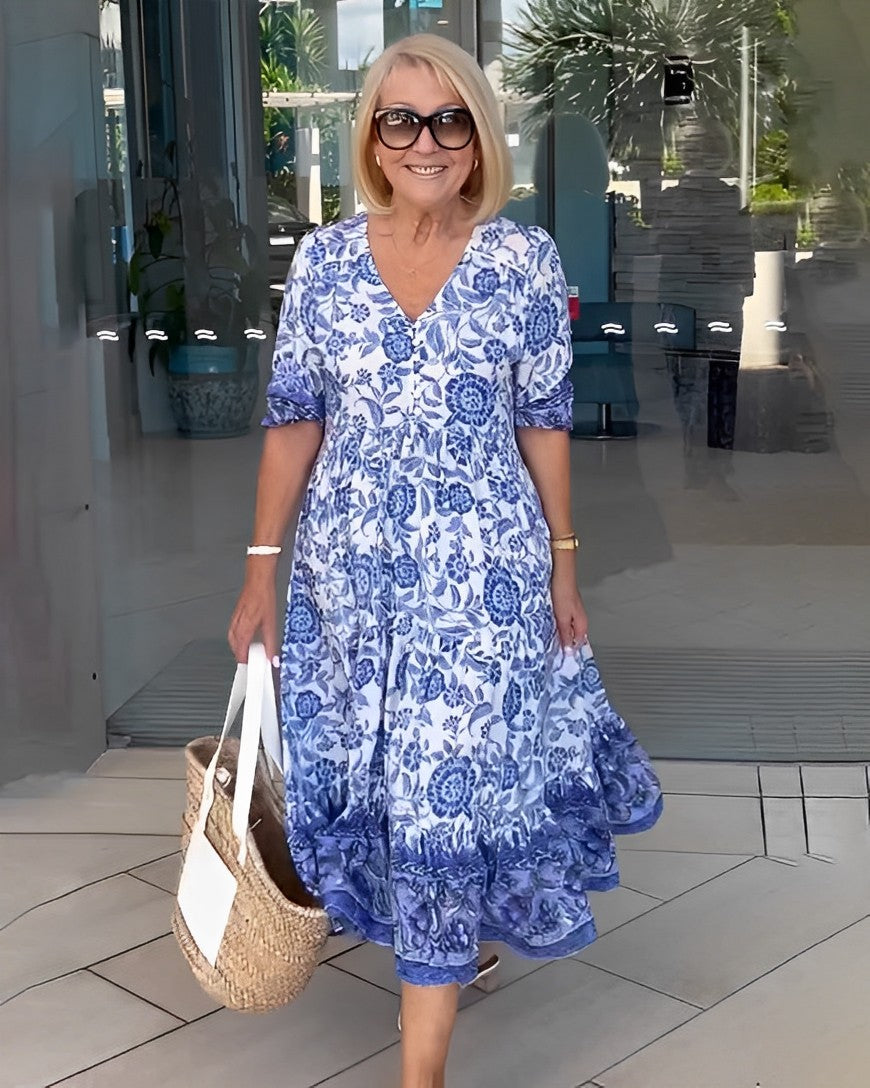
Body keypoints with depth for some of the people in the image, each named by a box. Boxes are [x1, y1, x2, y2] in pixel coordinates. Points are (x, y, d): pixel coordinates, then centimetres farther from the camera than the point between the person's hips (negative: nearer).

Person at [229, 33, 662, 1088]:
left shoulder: (524, 259, -5)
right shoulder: (324, 258, -1)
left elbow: (542, 420, 0)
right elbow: (293, 418, 1)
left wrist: (563, 564, 2)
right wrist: (261, 569, -1)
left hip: (482, 569, -2)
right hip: (351, 568, 3)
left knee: (451, 790, -1)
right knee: (380, 775, 15)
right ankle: (460, 931, 45)